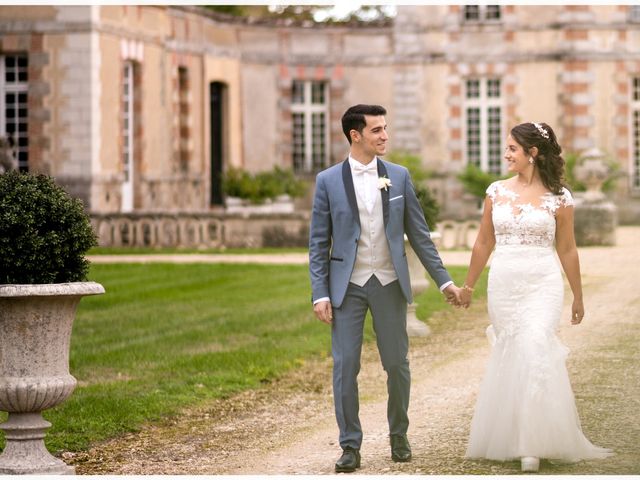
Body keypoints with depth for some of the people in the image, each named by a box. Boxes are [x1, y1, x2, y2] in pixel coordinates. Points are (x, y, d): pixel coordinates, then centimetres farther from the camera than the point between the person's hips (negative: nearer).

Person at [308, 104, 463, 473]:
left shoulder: (399, 176, 4)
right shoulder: (328, 181, -1)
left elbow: (419, 233, 7)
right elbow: (319, 243, 0)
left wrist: (444, 279, 4)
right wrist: (320, 293, -7)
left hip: (389, 283, 2)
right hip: (347, 286, -1)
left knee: (397, 364, 6)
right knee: (345, 366, -2)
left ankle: (399, 435, 24)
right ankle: (351, 445, 7)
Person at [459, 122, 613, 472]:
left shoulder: (558, 197, -3)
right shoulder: (496, 191, 6)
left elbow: (567, 250, 4)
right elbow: (483, 244, 14)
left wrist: (577, 297, 9)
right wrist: (468, 286, 18)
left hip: (542, 285, -4)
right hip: (503, 285, 4)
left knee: (534, 350, -17)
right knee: (508, 356, 6)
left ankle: (535, 444, -12)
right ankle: (508, 438, 18)